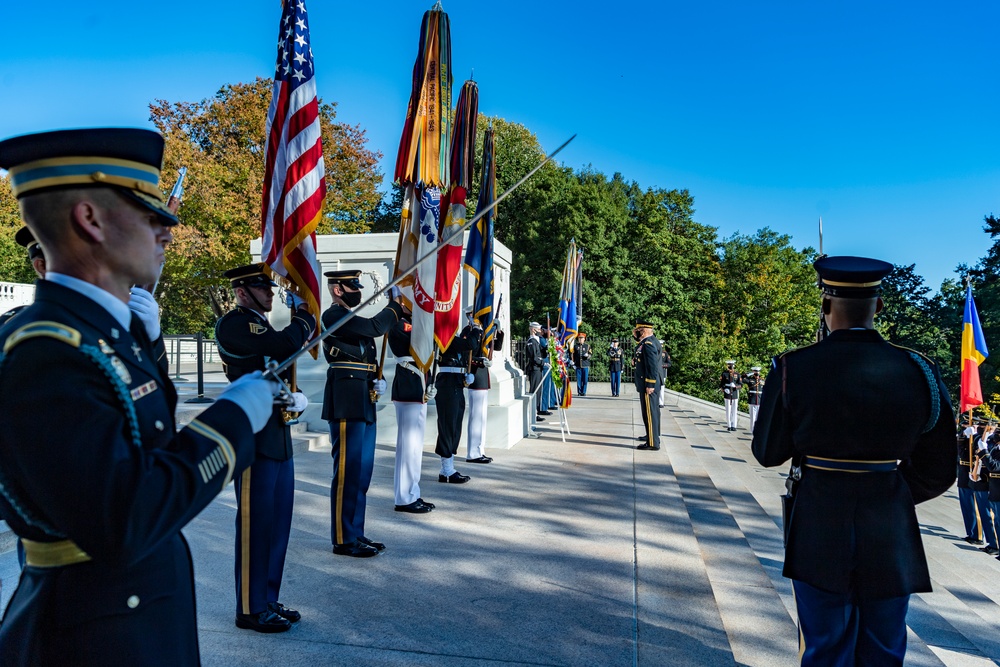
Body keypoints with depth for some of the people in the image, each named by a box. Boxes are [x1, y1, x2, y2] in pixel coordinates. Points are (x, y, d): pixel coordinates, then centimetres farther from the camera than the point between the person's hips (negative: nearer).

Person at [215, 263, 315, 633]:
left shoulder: (262, 326, 18)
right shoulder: (232, 323, -11)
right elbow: (285, 345, -26)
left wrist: (295, 398, 1)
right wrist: (304, 315, -7)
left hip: (278, 435, 9)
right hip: (254, 435, -9)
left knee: (277, 522, 13)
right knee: (255, 523, 0)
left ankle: (268, 601, 25)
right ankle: (251, 609, 13)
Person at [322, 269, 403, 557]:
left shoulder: (350, 318, 20)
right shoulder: (333, 316, -9)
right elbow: (374, 327, -20)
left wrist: (375, 380, 5)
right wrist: (396, 306, -4)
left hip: (363, 402, 10)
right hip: (346, 403, -10)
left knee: (362, 471, 12)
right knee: (348, 470, -4)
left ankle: (356, 534, 21)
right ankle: (343, 539, 5)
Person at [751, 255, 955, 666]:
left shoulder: (794, 368, -15)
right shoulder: (919, 371, -8)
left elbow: (768, 453, -3)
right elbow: (937, 473, 0)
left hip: (820, 536, -1)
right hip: (892, 537, 2)